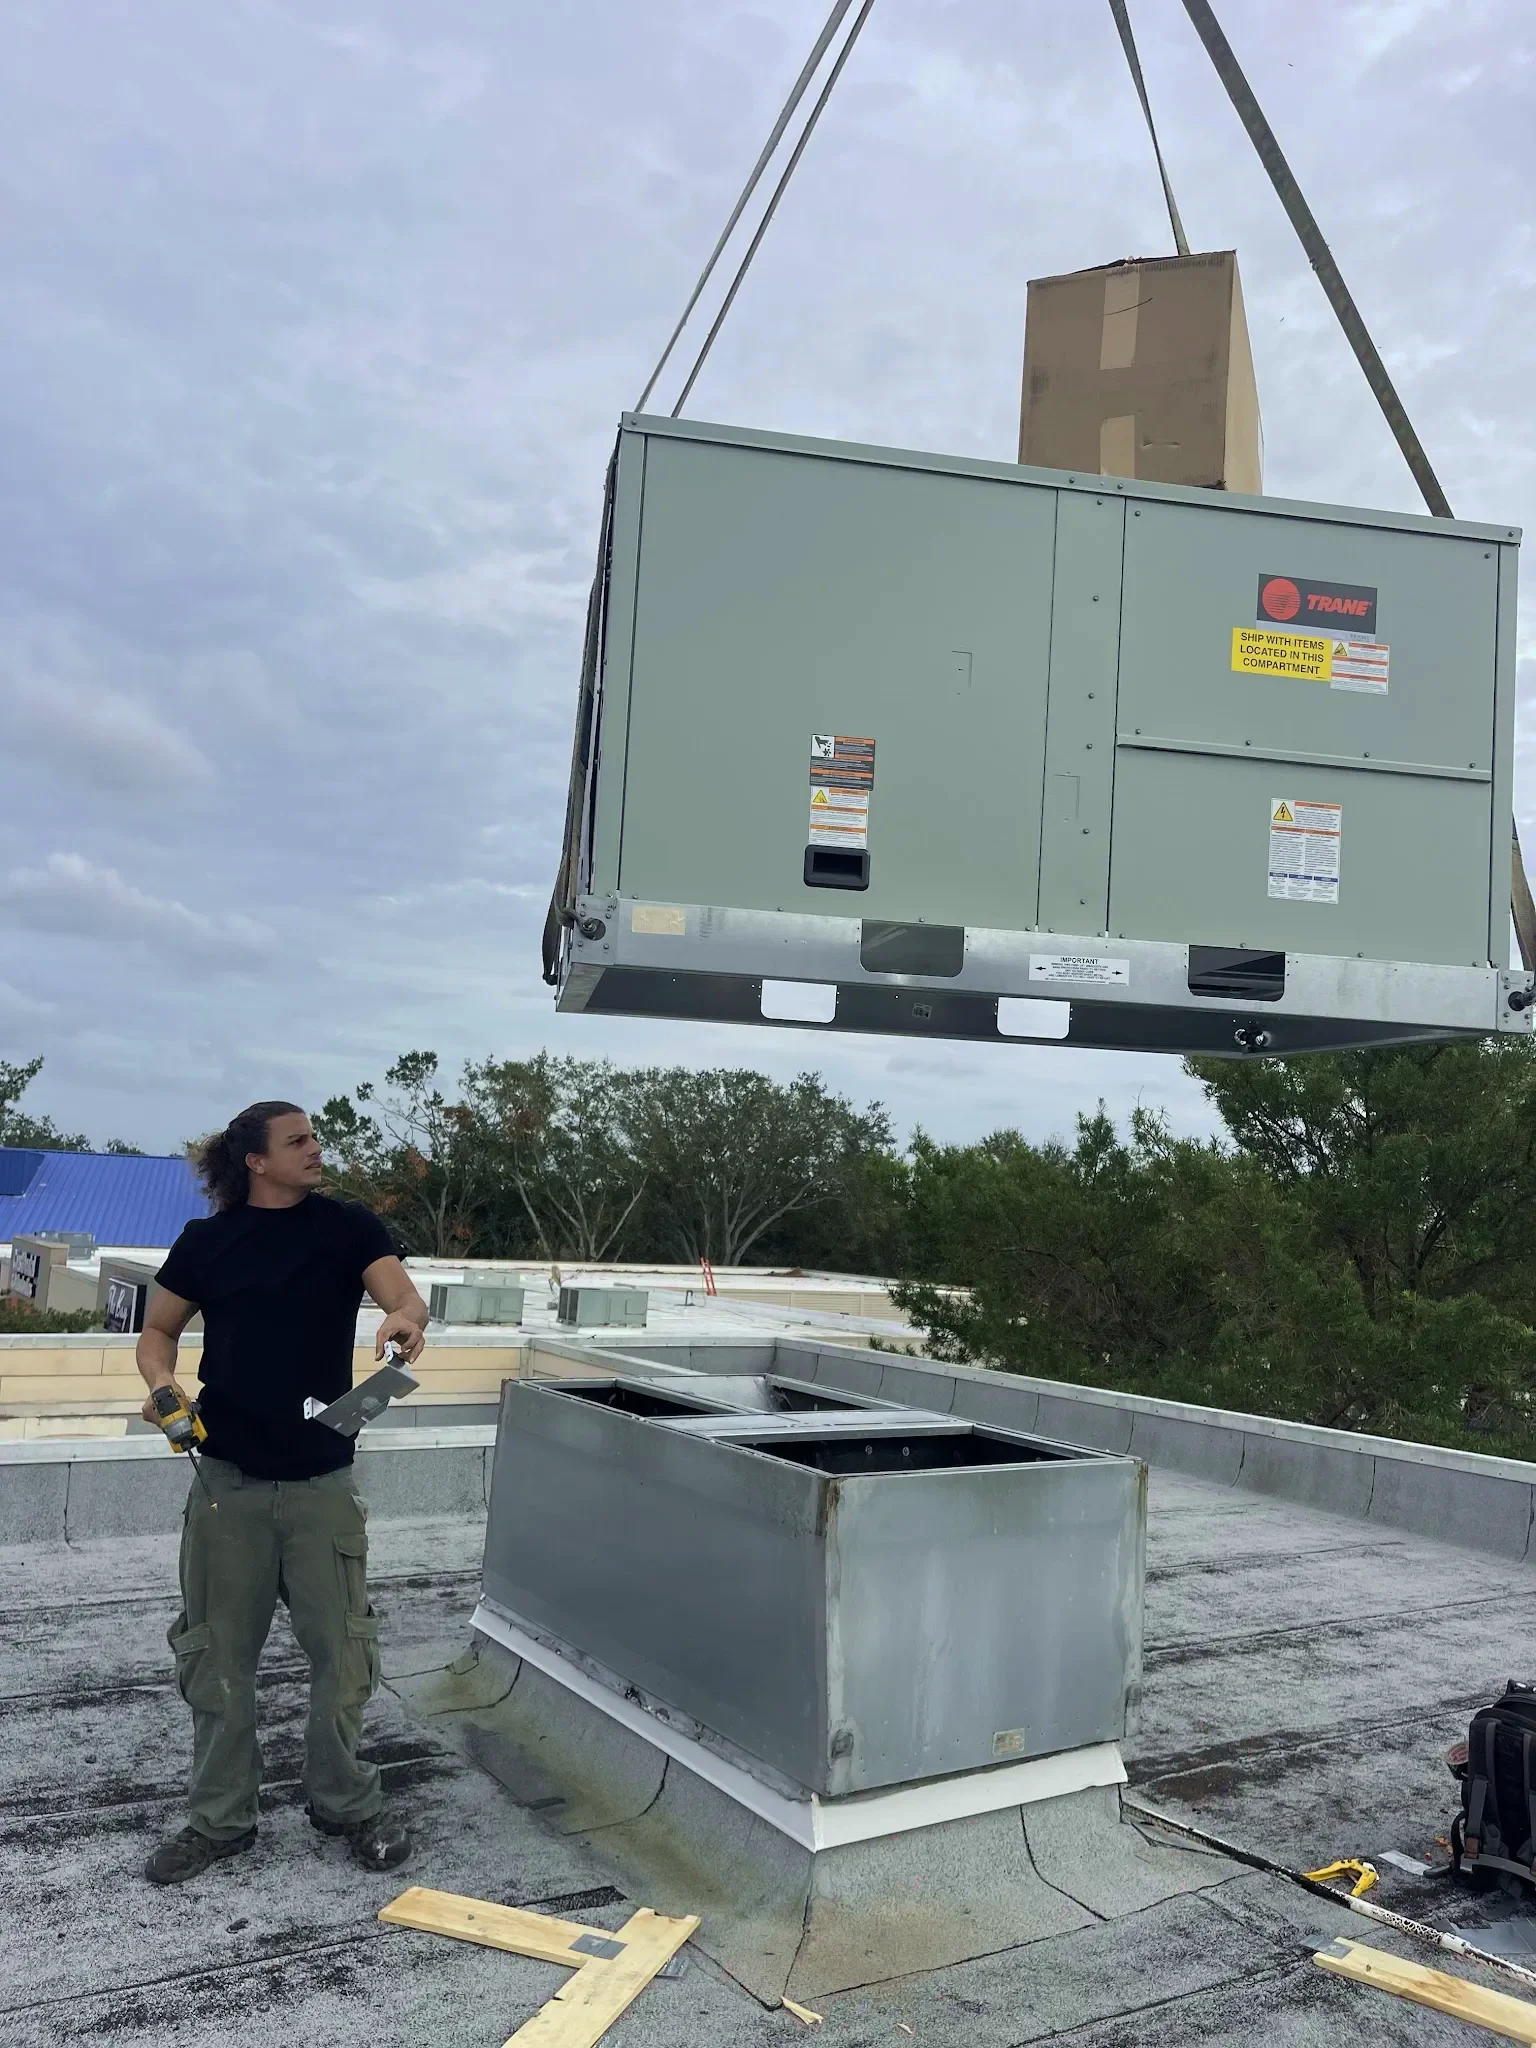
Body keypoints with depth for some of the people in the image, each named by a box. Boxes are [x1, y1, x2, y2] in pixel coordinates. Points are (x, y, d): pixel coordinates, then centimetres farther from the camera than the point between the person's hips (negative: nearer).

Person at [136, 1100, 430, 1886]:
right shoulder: (206, 1240, 1)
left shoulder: (348, 1226, -2)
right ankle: (220, 1817, 28)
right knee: (219, 1655, 10)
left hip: (321, 1479, -1)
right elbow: (158, 1332, 10)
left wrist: (406, 1319, -39)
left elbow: (406, 1296, -15)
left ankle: (347, 1804, 27)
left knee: (340, 1650, 6)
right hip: (227, 1480, 1)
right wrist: (162, 1384, -11)